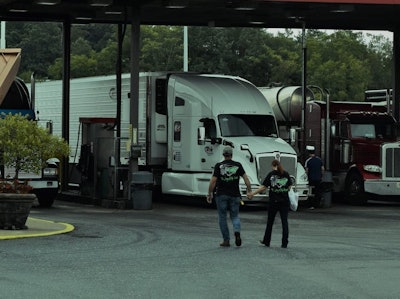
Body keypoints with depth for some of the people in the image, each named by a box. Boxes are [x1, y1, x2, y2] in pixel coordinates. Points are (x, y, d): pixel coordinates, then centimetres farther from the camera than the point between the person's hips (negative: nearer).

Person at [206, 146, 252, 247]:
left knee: (222, 218, 8)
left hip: (221, 195, -2)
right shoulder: (237, 165, 1)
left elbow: (213, 181, -9)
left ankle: (226, 240, 7)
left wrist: (209, 194, -2)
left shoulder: (218, 166, -5)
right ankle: (237, 232, -16)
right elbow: (245, 178, -3)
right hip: (234, 195, 2)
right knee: (235, 216, 13)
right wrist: (249, 190, 7)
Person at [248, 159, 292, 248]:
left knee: (270, 221, 12)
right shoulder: (286, 174, 2)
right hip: (284, 201, 1)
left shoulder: (271, 174, -3)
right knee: (284, 221, 1)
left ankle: (266, 241, 21)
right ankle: (284, 243, -3)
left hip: (273, 201, -1)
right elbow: (289, 187, 6)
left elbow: (263, 187, -6)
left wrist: (253, 193, 1)